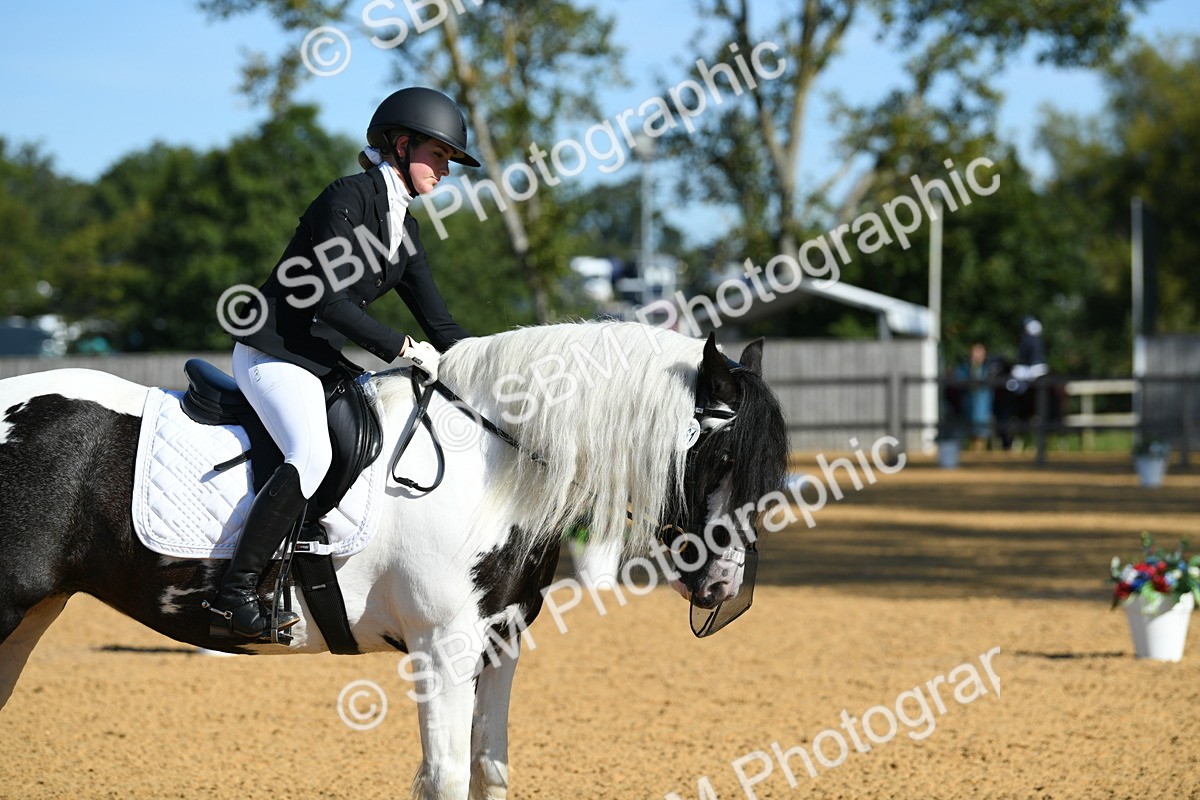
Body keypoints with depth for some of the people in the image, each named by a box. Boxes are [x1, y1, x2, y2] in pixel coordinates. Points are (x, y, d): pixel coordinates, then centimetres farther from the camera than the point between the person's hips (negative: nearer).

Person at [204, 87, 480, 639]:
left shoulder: (403, 224, 14)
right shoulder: (348, 198, -13)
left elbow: (437, 321, 16)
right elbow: (329, 300, -21)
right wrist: (402, 347, -19)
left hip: (324, 362, 10)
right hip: (273, 352, -10)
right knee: (312, 454, -31)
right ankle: (233, 597, -33)